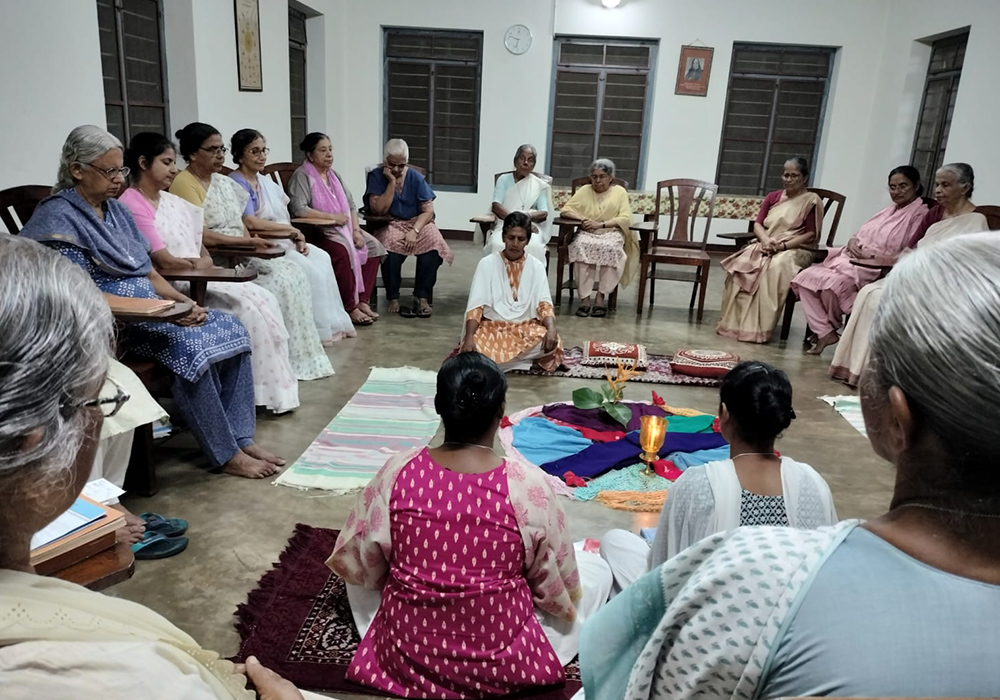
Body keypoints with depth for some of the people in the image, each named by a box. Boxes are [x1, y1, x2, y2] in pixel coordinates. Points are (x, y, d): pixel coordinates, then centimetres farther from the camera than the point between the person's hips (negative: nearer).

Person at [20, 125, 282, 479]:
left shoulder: (117, 210, 15)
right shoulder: (59, 218, -10)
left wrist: (183, 301, -4)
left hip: (149, 309, 8)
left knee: (232, 329, -11)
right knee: (192, 348, -30)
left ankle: (241, 438, -10)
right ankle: (227, 455, -18)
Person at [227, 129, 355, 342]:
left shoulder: (266, 182, 17)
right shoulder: (236, 184, -9)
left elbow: (283, 216, 16)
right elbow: (250, 222, -22)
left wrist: (298, 238, -4)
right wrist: (292, 230, -14)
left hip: (284, 240, 8)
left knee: (322, 258, -10)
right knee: (306, 267, -24)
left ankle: (331, 324, -9)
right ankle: (322, 328, -12)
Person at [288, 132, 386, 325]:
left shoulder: (334, 175, 17)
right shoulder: (302, 175, -7)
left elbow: (351, 205, 15)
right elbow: (298, 209, -21)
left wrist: (356, 230, -3)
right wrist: (332, 217, -17)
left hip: (343, 229, 8)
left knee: (373, 245, -9)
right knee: (343, 250, -34)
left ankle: (363, 301, -9)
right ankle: (350, 308, -24)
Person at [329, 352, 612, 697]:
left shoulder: (397, 472, -15)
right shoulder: (530, 485, -21)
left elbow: (357, 563, -1)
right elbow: (557, 585, -7)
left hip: (406, 656, 3)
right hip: (500, 662, -2)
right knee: (596, 568, 17)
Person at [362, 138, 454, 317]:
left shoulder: (416, 178, 3)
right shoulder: (376, 176, -1)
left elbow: (428, 210, -4)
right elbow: (379, 210, -11)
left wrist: (414, 231, -21)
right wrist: (392, 182, -15)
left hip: (416, 223, 2)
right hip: (388, 226, -2)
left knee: (434, 243, -30)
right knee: (391, 245, -36)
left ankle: (422, 296, -21)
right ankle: (393, 298, -22)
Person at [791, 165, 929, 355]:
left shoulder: (920, 215, -4)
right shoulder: (888, 211, 23)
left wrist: (871, 257, -21)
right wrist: (853, 242, -2)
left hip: (877, 270, -8)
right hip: (850, 259, 9)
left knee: (832, 283, -33)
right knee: (806, 277, -13)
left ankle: (833, 327, -2)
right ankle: (824, 332, -14)